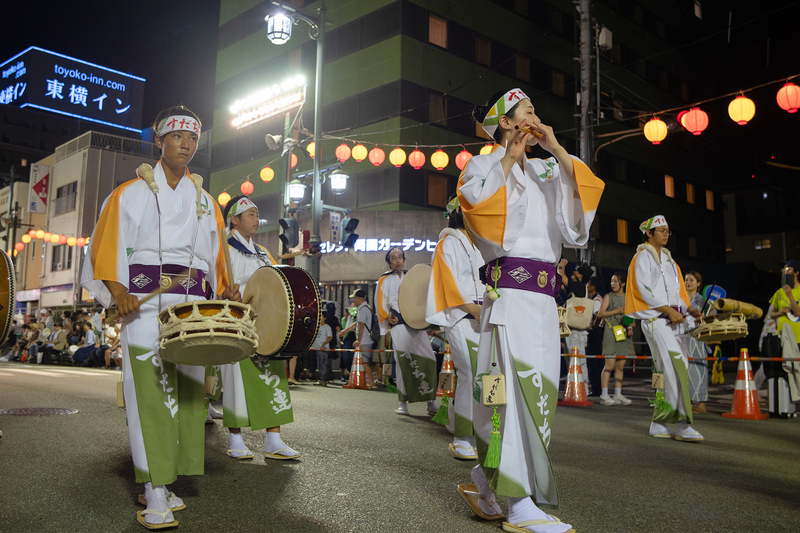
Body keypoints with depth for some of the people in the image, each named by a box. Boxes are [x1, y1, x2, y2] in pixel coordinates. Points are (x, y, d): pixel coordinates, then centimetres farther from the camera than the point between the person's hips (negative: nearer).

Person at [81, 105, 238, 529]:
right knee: (152, 393, -11)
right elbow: (106, 247, 3)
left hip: (194, 308, 4)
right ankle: (155, 497, -8)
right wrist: (117, 292, -12)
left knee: (189, 392, 2)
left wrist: (226, 290, 2)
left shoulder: (206, 202, 20)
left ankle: (158, 481, 14)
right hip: (144, 304, -4)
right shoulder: (130, 193, 9)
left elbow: (216, 256, 19)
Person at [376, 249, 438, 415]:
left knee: (428, 358, -10)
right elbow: (381, 303, 7)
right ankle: (403, 403, -1)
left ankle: (431, 401, -3)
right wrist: (388, 317, -8)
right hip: (398, 324, -2)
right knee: (403, 361, -10)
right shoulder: (385, 280, 13)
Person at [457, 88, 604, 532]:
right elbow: (475, 202, -12)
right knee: (522, 383, -14)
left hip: (544, 293, 7)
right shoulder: (484, 165, 7)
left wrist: (557, 150, 1)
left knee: (537, 386, 6)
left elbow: (580, 197, 6)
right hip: (510, 287, -7)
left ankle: (488, 479, 19)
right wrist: (508, 158, -8)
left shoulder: (545, 170, 22)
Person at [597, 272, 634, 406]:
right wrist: (617, 311, -9)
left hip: (624, 333, 4)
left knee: (620, 366, 4)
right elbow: (600, 313, -2)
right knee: (610, 364, -10)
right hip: (611, 332, -4)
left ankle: (618, 395, 10)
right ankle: (604, 395, -7)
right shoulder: (608, 297, 5)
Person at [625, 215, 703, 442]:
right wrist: (669, 310, -16)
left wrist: (688, 309, 3)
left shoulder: (668, 259, 22)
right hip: (654, 319, -8)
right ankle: (681, 424, -17)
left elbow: (675, 292, 21)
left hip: (671, 321, 8)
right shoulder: (643, 257, -2)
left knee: (669, 371, 3)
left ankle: (659, 424, 9)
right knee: (677, 366, -18)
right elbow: (644, 290, -11)